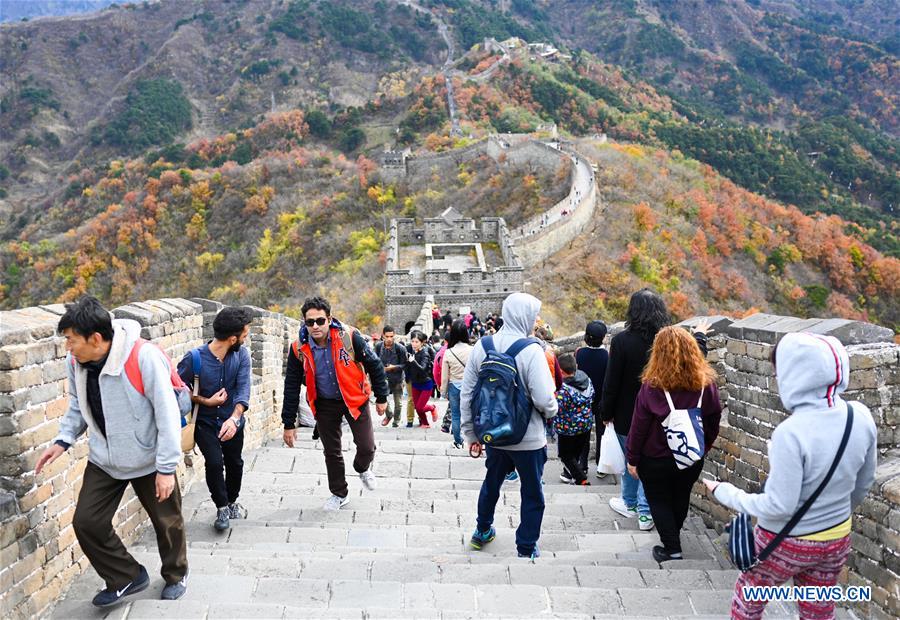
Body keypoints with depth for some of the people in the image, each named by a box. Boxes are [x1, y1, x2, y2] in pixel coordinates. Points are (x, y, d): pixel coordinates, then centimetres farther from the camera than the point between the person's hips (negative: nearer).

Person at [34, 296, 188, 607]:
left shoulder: (144, 358, -30)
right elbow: (77, 407, 9)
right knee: (86, 522, 1)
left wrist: (167, 467, -21)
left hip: (149, 460, -5)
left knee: (167, 522, 12)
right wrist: (63, 440, -6)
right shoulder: (75, 362, -10)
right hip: (103, 461, 5)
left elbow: (167, 414, -24)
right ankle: (127, 577, 24)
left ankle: (176, 576, 40)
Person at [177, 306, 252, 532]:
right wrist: (207, 401, -17)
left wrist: (234, 418, -36)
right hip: (205, 422, -3)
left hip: (232, 422, 3)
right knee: (214, 462, -17)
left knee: (234, 463, 14)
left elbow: (243, 388, -21)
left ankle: (232, 502, 41)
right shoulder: (194, 358, -22)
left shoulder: (241, 355, -13)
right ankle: (222, 508, 7)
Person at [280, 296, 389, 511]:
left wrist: (381, 398, -3)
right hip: (324, 403, 2)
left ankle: (363, 469, 35)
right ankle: (339, 494, 33)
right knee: (331, 452, 10)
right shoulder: (299, 348, -15)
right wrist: (289, 424, -4)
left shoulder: (348, 337, -23)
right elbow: (291, 387, -5)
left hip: (355, 398, -2)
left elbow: (374, 365, -10)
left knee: (367, 447, -2)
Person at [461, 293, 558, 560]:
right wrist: (550, 412, 1)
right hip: (528, 438, -5)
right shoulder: (531, 350, -20)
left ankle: (482, 531, 45)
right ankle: (527, 548, 26)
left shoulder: (481, 347, -6)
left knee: (491, 482, 27)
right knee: (532, 493, 15)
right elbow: (544, 399, -23)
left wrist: (470, 433, 9)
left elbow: (466, 394, -2)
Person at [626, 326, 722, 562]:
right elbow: (714, 421, 1)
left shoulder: (652, 386, -21)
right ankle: (672, 537, 40)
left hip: (656, 460, -4)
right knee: (681, 498, 23)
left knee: (658, 500, 14)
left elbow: (639, 426, -15)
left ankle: (672, 548, 11)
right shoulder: (706, 384, -10)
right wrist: (703, 448, 15)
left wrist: (632, 458, -4)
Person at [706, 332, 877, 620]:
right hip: (837, 540, 6)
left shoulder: (791, 433, -31)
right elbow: (863, 484, 4)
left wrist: (724, 492, -11)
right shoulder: (861, 416, -12)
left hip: (786, 543, -6)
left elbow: (777, 507, -24)